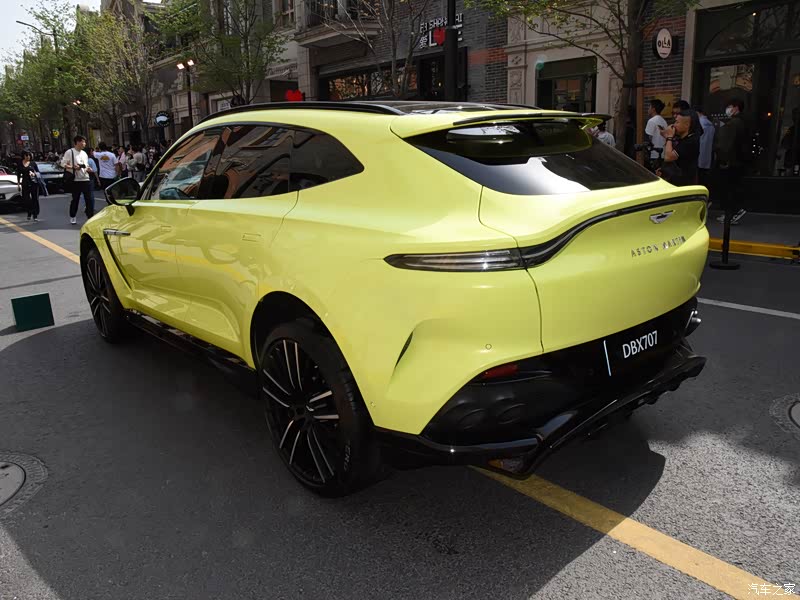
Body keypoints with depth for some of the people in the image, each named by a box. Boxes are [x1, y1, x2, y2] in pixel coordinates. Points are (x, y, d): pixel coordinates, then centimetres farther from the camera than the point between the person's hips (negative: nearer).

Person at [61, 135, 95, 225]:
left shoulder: (84, 153, 16)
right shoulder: (70, 152, -3)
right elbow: (63, 163, -5)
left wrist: (88, 169, 1)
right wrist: (73, 167, -19)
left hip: (85, 179, 5)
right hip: (75, 180, -5)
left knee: (89, 198, 1)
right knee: (75, 199, 3)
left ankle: (90, 216, 5)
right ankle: (72, 217, 17)